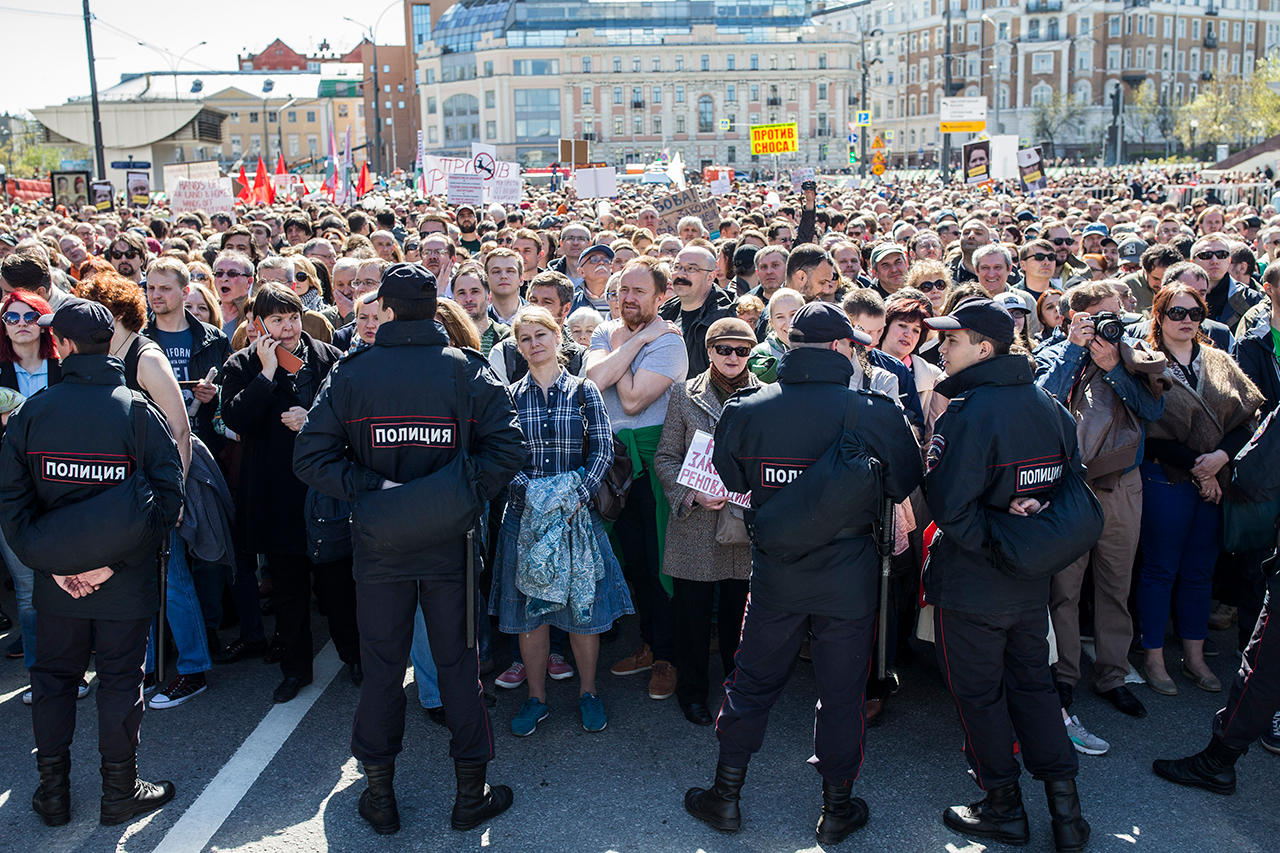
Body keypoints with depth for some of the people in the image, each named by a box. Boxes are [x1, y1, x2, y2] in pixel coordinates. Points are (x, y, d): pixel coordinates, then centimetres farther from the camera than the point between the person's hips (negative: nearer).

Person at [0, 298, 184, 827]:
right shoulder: (138, 411, -9)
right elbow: (168, 494, -15)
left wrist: (49, 563, -6)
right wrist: (117, 561, -12)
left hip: (57, 582, 2)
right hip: (125, 583, -2)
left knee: (53, 678, 17)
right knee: (120, 679, 10)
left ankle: (53, 791, 27)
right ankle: (119, 792, 20)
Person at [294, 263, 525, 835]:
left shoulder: (352, 374, -5)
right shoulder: (467, 371, -6)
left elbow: (310, 457, -10)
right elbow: (508, 446, -14)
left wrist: (368, 490, -9)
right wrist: (466, 492, -6)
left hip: (379, 545, 0)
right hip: (450, 543, 0)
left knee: (382, 665, 12)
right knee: (457, 662, 11)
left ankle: (380, 796, 23)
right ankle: (471, 795, 20)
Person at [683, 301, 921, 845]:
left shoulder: (745, 411, -10)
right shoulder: (875, 413, -14)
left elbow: (730, 481, 5)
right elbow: (906, 483, 0)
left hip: (774, 576, 1)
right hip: (849, 579, -1)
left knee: (752, 681, 16)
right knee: (841, 692, 14)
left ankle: (725, 796, 28)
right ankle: (837, 809, 27)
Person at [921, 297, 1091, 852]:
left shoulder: (968, 414, -21)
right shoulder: (1049, 407, 3)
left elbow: (948, 503, -26)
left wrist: (992, 540, -14)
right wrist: (1028, 521, 5)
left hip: (972, 585, -7)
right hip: (1033, 586, 7)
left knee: (979, 692, 8)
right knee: (1033, 683, 18)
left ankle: (1004, 808, 20)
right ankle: (1064, 807, 22)